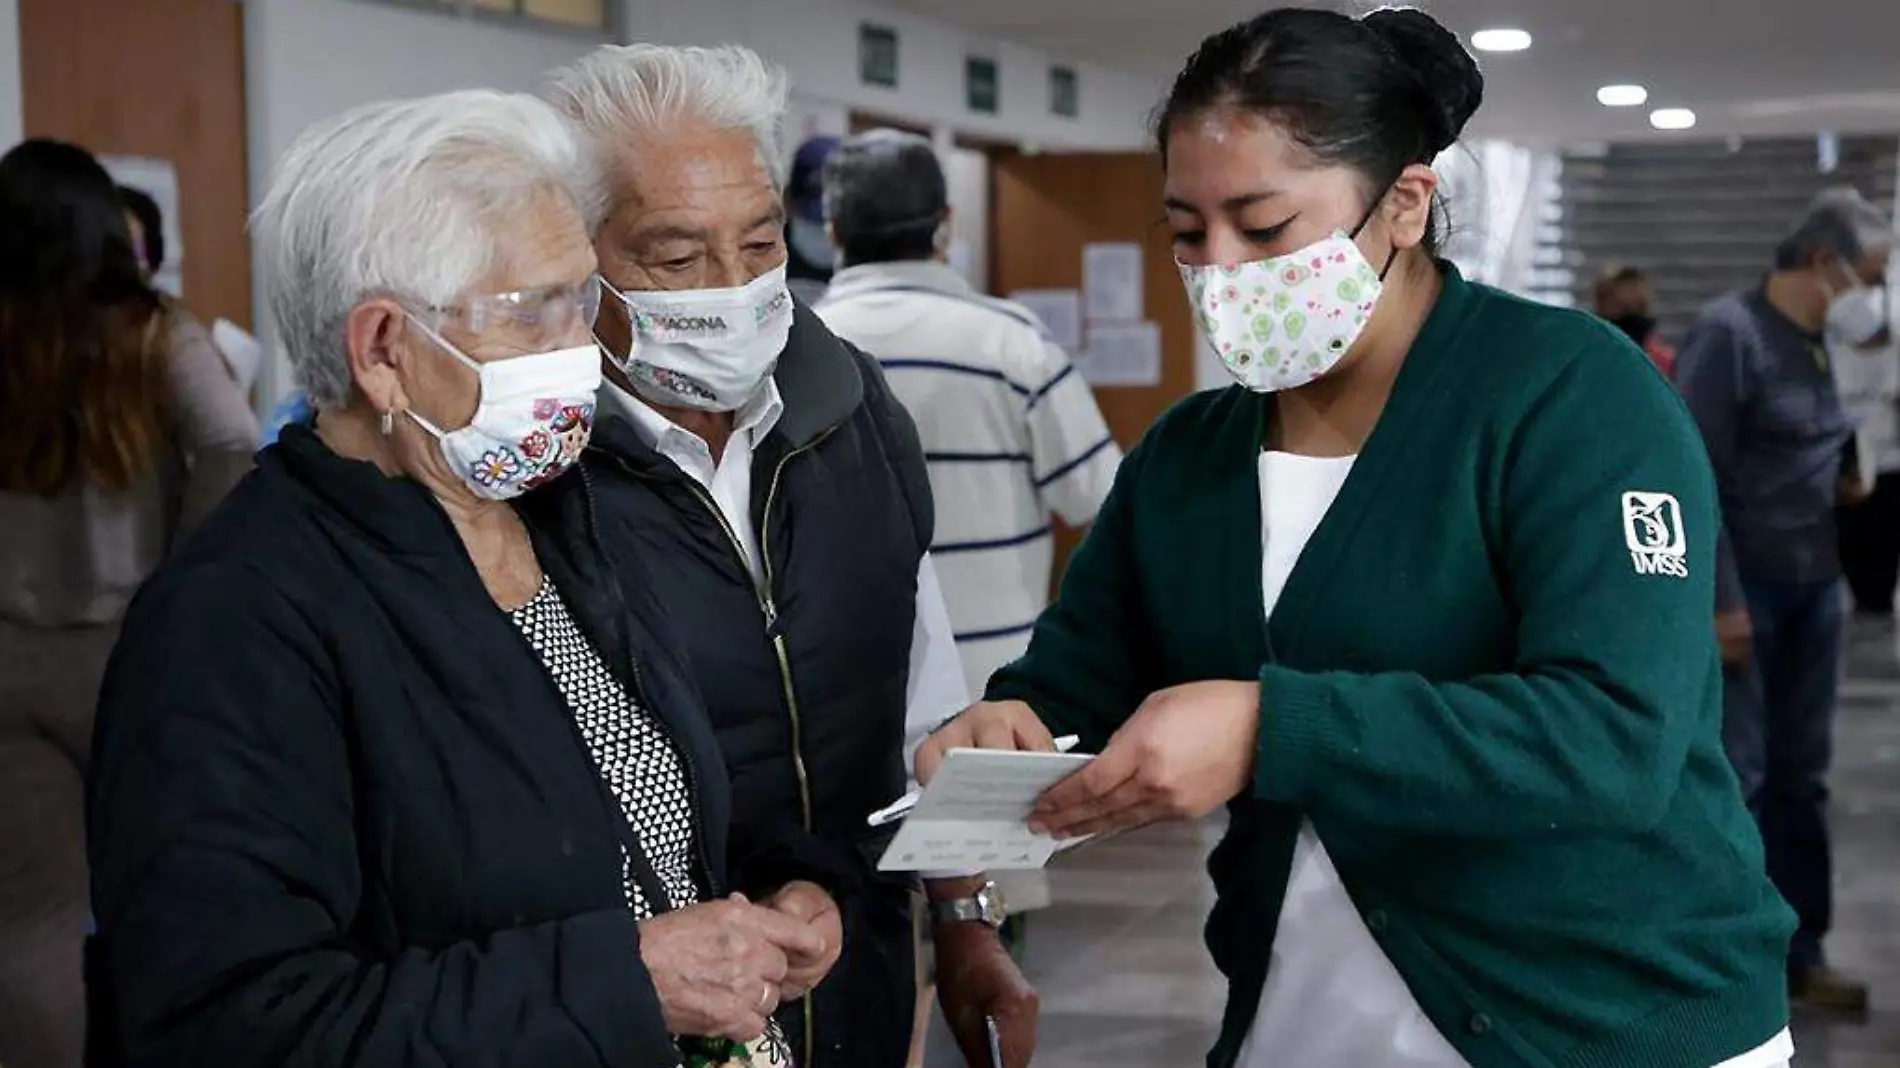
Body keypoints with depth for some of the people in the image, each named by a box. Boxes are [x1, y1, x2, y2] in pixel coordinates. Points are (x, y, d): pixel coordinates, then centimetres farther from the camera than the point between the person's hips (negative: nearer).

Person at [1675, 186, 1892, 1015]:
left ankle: (1798, 955, 23)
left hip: (1813, 589, 8)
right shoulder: (1730, 333, -13)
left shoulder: (1827, 345, 11)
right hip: (1741, 589, -8)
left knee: (1800, 779, 13)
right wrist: (1718, 601, -21)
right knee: (1733, 778, -4)